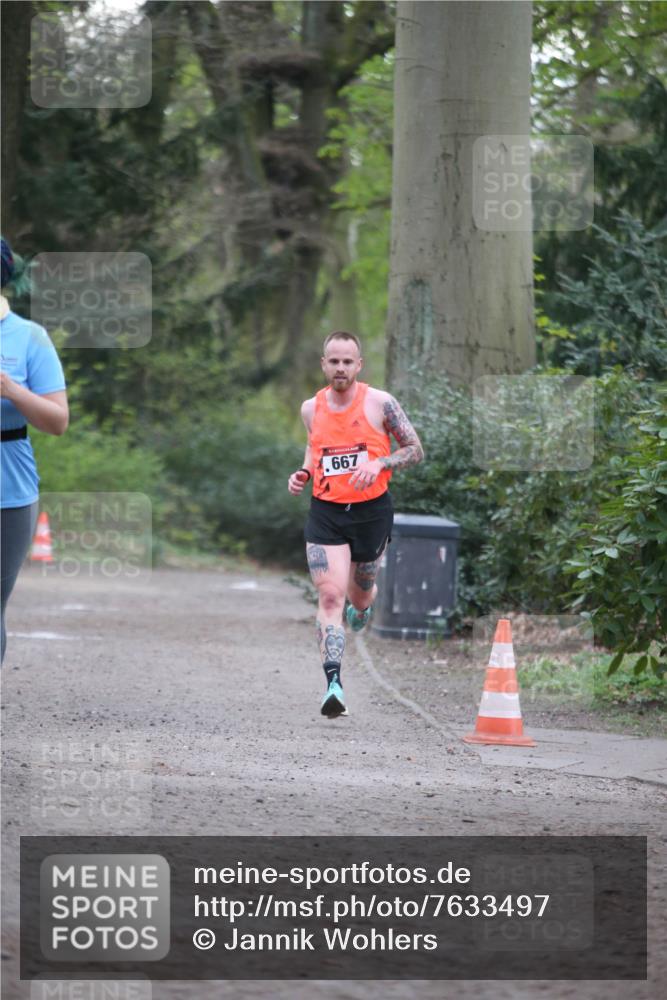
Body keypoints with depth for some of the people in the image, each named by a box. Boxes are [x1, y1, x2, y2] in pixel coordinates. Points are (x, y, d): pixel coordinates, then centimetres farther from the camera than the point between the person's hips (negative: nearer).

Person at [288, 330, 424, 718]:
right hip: (325, 512, 1)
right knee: (330, 596, -15)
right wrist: (304, 474, 3)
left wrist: (379, 464, -18)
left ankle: (363, 603, 56)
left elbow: (415, 451, -2)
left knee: (360, 595, 16)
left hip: (372, 511, -1)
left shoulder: (380, 403, -7)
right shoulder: (311, 409, 3)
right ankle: (334, 685, -22)